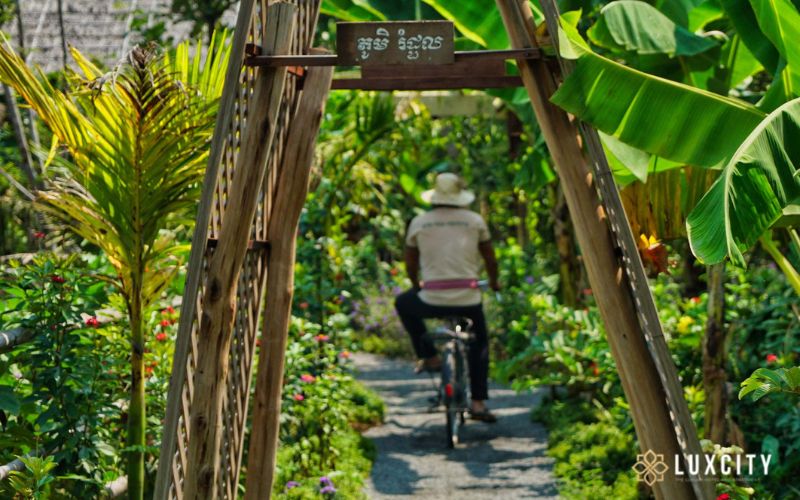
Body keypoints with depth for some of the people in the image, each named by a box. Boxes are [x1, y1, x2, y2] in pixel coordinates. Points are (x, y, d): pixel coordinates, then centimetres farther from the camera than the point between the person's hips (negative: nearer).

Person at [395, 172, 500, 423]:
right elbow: (490, 259, 12)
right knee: (479, 343, 26)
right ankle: (478, 402, 17)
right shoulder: (475, 221, 4)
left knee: (403, 303, 31)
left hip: (431, 301, -1)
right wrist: (494, 282, 32)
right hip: (468, 301, 1)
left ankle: (428, 356, 22)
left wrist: (418, 286, 33)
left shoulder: (418, 223, 5)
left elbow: (410, 265, 13)